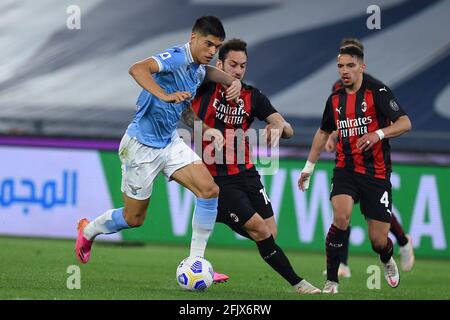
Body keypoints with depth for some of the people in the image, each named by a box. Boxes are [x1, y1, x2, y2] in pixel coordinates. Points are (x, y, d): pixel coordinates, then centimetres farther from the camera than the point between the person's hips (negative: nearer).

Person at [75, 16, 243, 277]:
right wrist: (165, 96, -52)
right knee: (134, 219, 6)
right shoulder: (177, 57, -23)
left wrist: (234, 81, 9)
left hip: (170, 142, 8)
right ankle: (88, 230, 38)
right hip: (142, 145, -8)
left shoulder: (197, 69, 4)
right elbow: (137, 69, -40)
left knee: (210, 190, -12)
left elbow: (209, 71, 29)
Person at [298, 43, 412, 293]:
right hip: (346, 169, 3)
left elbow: (405, 123, -17)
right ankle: (332, 280, -16)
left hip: (377, 173, -3)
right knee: (341, 217, -26)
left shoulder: (377, 92, -9)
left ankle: (388, 260, 38)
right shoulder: (335, 100, 8)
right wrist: (309, 167, 25)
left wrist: (378, 134, -33)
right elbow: (323, 133, 24)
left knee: (378, 240, -1)